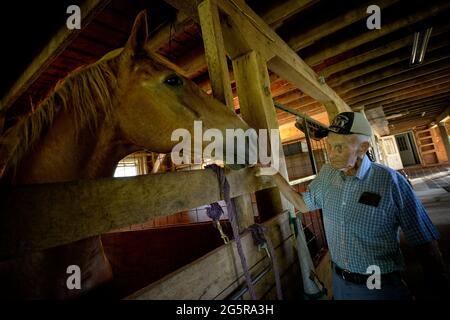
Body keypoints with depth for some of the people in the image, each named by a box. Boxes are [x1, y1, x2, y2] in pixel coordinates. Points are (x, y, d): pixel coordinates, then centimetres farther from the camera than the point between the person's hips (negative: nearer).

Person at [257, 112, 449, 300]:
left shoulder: (390, 181, -19)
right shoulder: (327, 174, -5)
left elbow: (424, 243, -13)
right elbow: (303, 204, 5)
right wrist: (275, 174, -3)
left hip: (380, 287, -4)